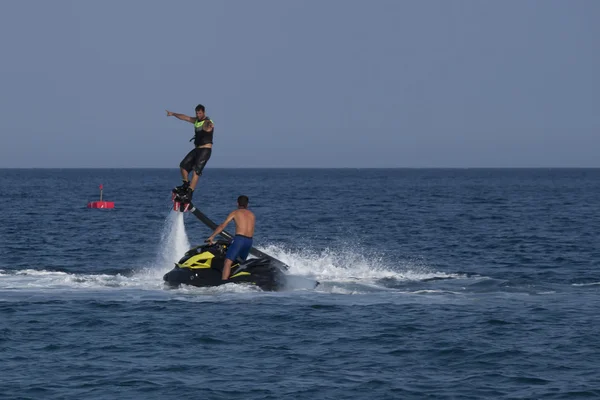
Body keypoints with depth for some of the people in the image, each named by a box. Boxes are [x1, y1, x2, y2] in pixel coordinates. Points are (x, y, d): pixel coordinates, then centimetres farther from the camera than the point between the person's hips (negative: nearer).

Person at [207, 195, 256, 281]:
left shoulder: (235, 213, 7)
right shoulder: (252, 215, 20)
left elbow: (222, 226, 3)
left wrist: (212, 236, 5)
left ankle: (223, 282, -26)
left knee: (228, 262, -12)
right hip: (249, 241, 6)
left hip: (239, 239, -6)